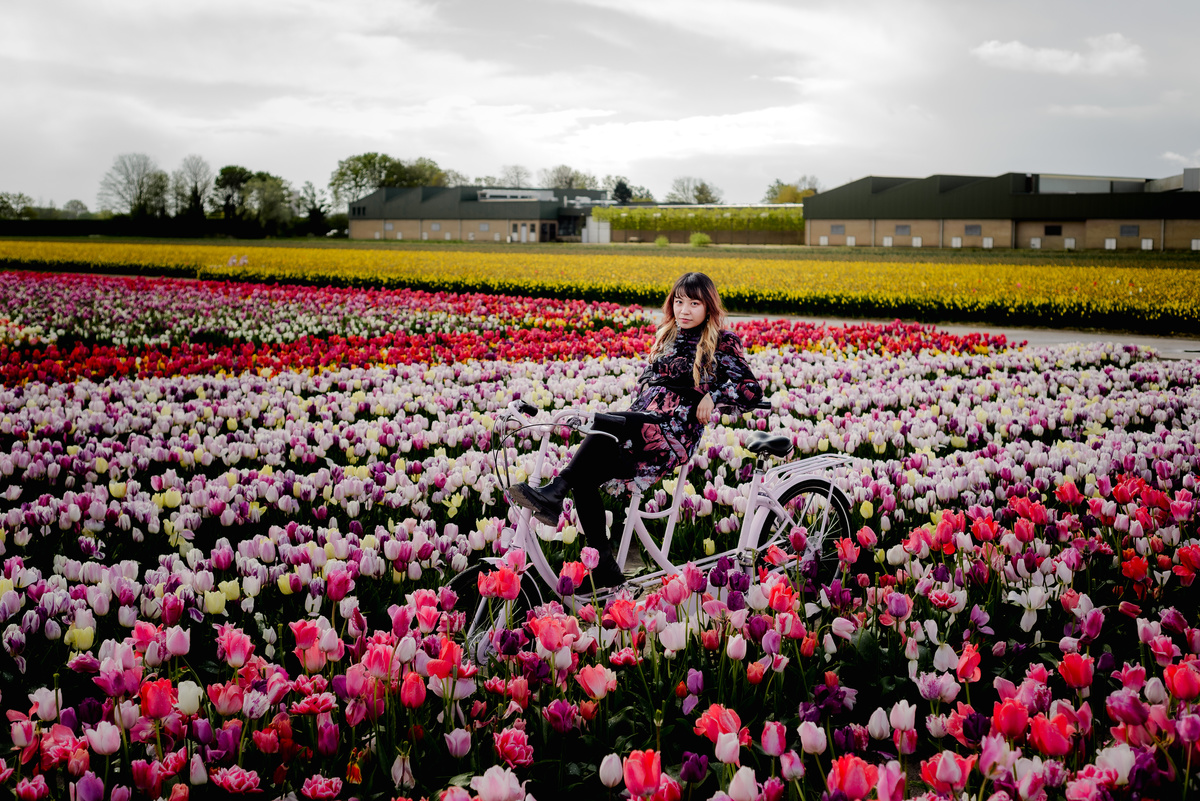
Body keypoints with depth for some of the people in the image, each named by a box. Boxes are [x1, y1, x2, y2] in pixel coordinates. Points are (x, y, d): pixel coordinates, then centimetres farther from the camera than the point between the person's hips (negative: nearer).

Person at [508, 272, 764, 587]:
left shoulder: (722, 343, 4)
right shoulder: (666, 336, 23)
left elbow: (752, 390, -2)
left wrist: (713, 397, -15)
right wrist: (633, 414, 14)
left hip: (675, 434, -6)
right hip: (642, 425, 6)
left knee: (602, 424, -34)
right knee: (583, 477, -21)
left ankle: (553, 494, -31)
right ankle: (604, 571, -17)